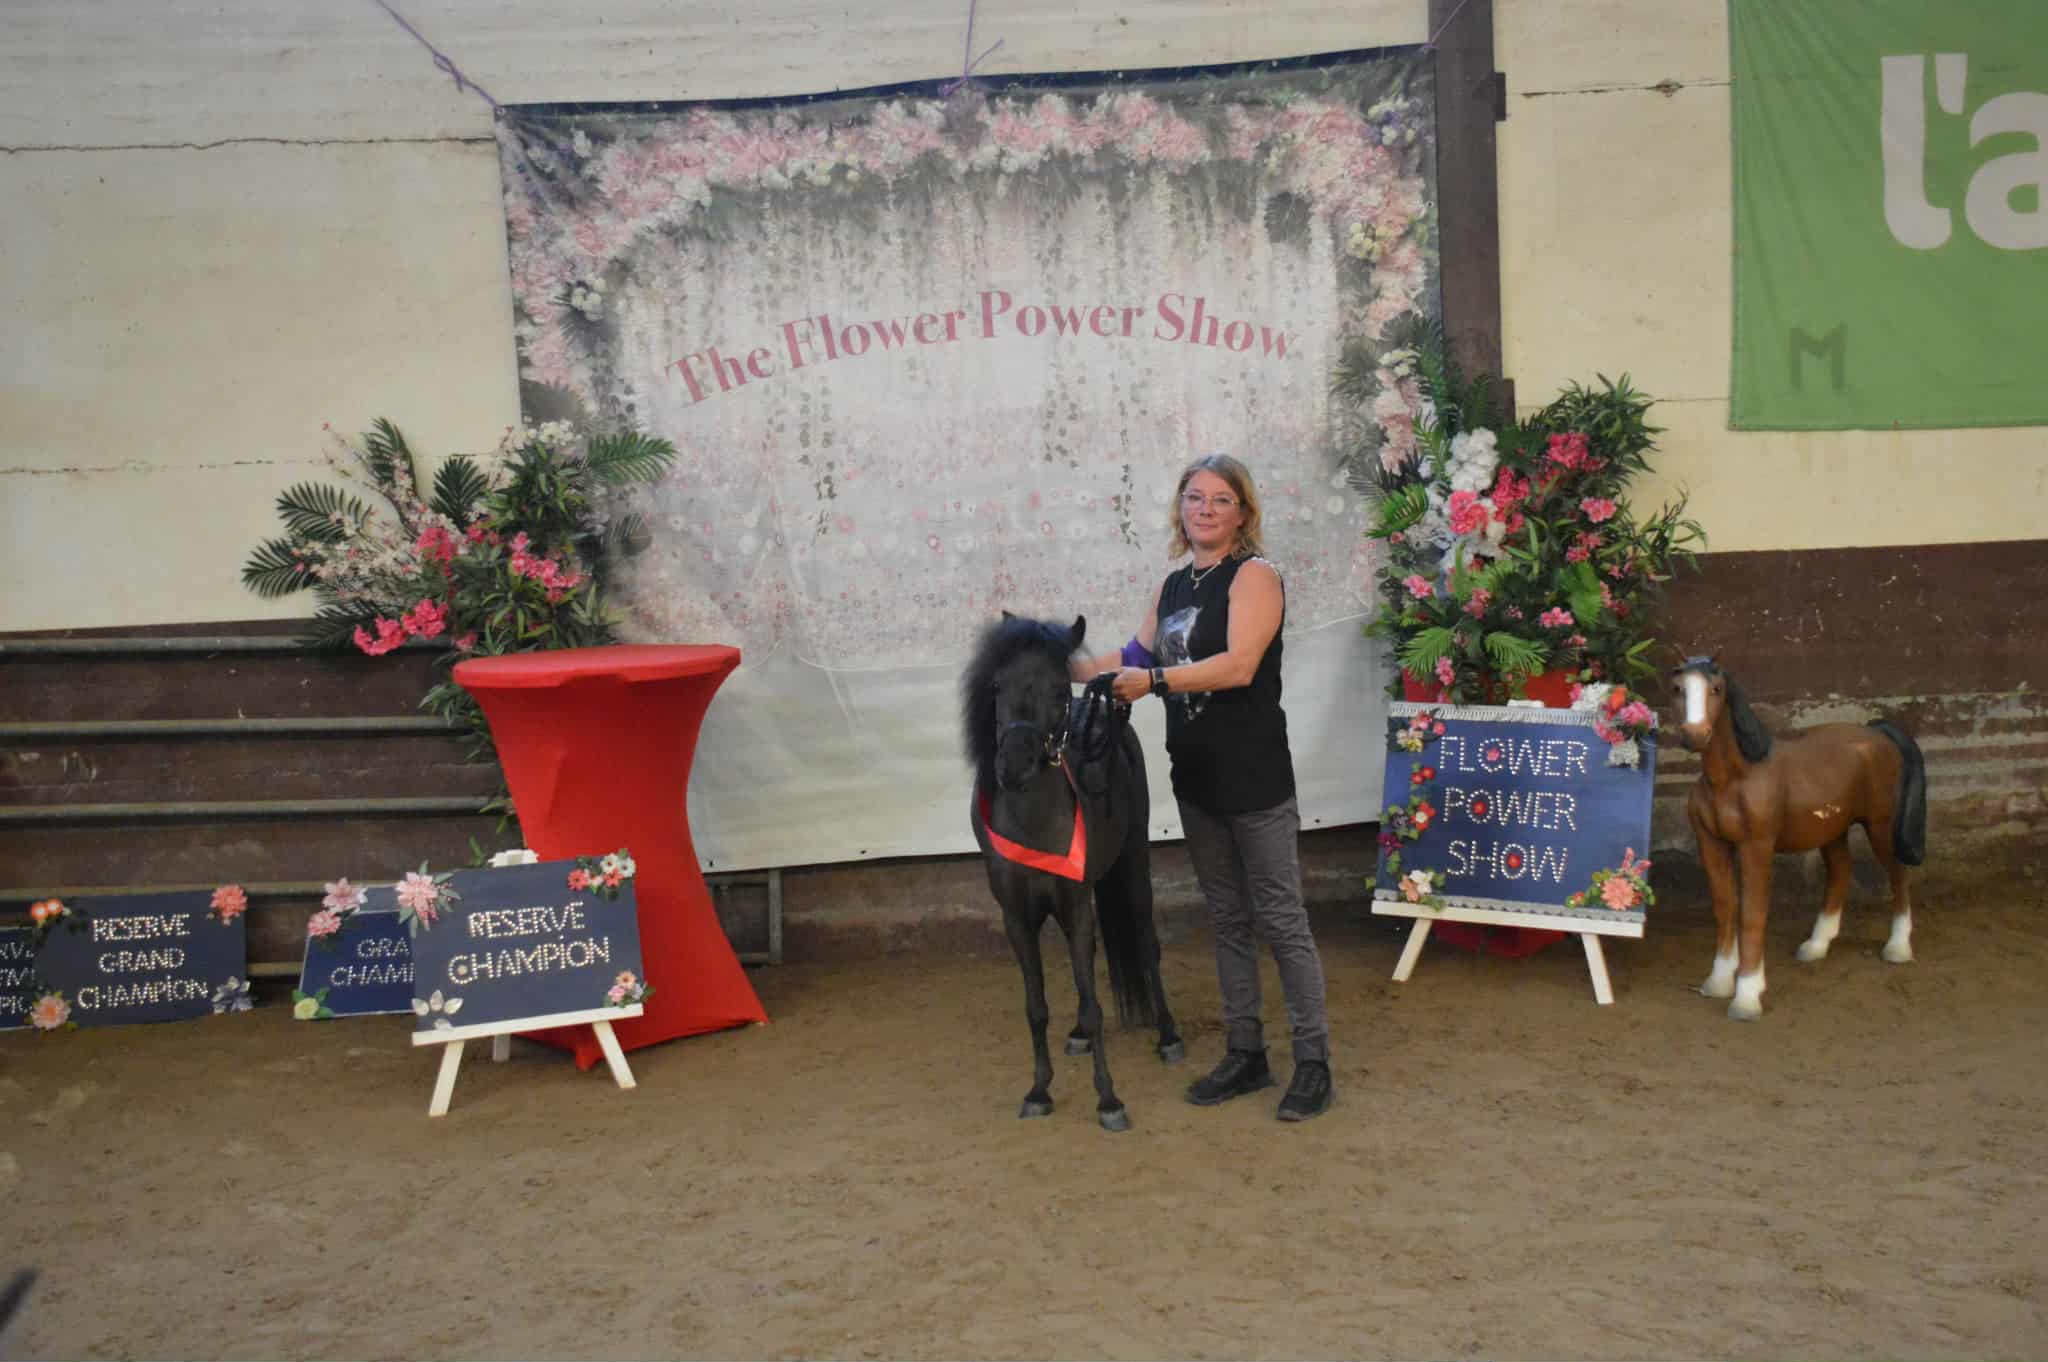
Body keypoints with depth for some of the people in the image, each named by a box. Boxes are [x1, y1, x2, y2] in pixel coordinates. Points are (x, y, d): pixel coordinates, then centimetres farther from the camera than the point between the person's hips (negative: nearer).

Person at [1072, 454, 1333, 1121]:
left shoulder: (1254, 575, -10)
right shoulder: (1173, 585, 13)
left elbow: (1238, 665, -22)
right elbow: (1137, 654, 20)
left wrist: (1154, 680, -26)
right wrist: (1066, 666, 13)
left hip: (1255, 778, -7)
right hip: (1197, 778, 8)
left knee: (1280, 919, -1)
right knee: (1227, 917, 14)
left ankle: (1313, 1062, 9)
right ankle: (1245, 1055, 24)